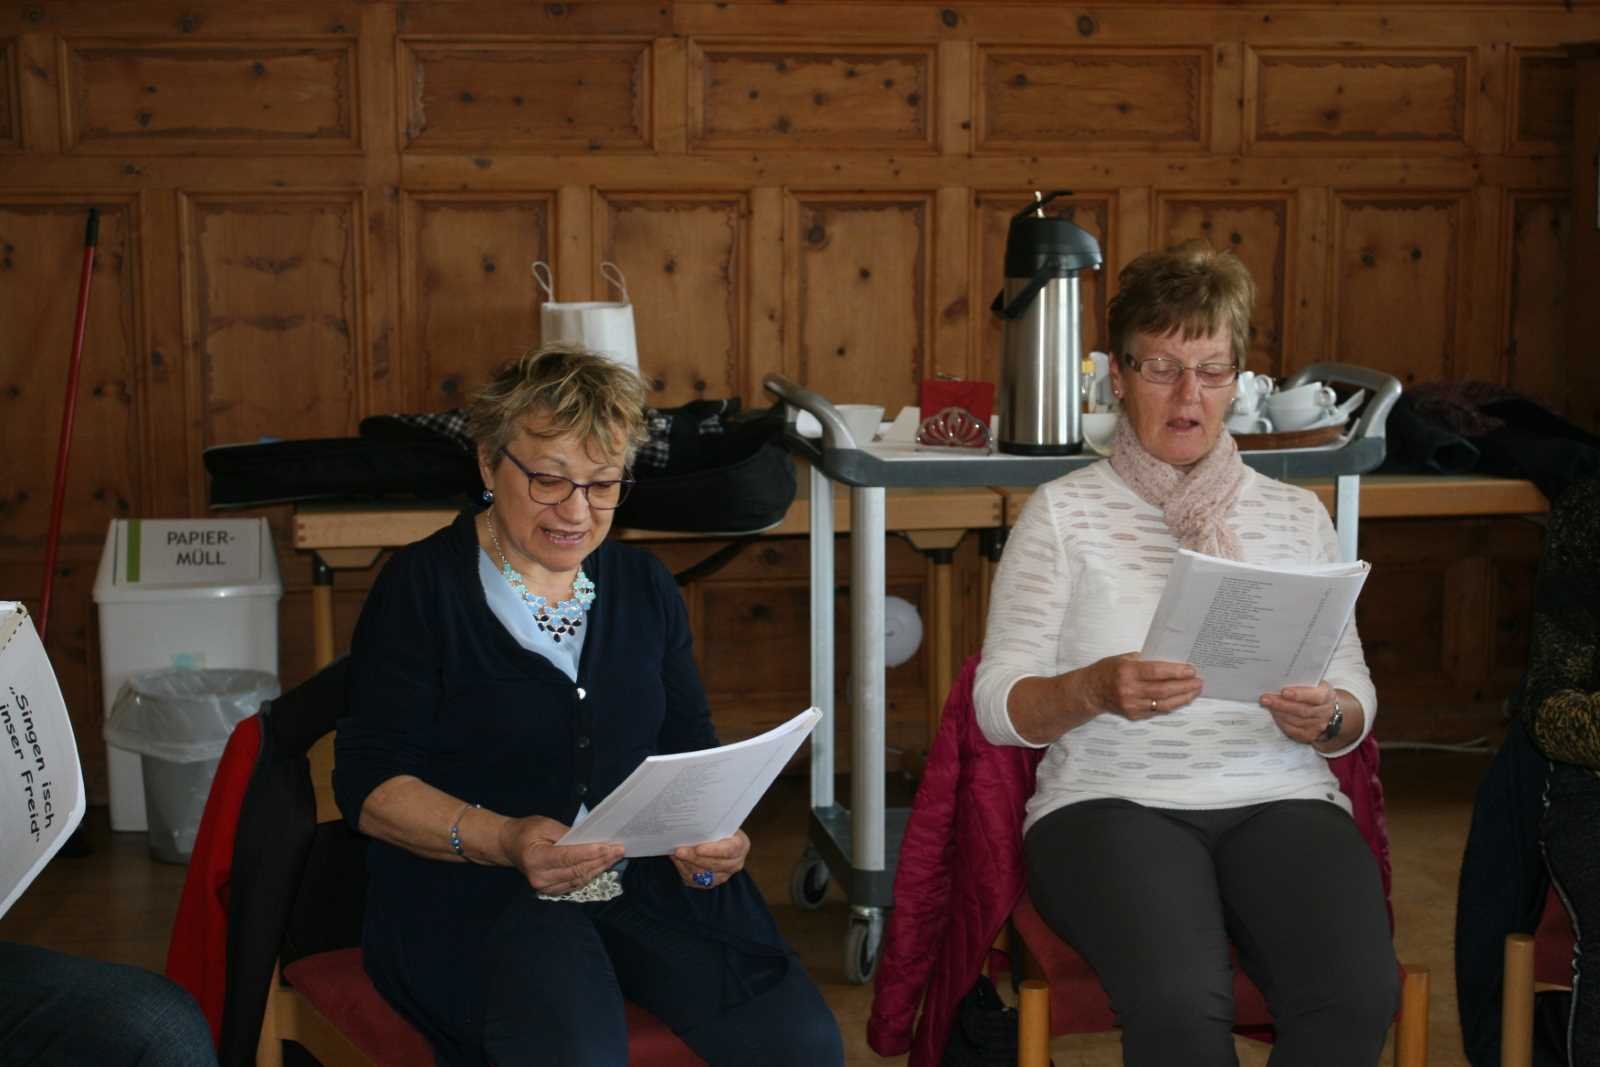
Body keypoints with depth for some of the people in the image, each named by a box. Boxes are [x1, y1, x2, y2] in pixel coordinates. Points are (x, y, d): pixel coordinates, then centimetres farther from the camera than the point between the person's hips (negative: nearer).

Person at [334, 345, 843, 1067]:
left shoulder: (643, 588, 15)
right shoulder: (422, 587, -1)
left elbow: (690, 749, 15)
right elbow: (369, 784, -7)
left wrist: (711, 830, -9)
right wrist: (502, 840, -25)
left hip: (645, 877, 4)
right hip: (475, 892, -4)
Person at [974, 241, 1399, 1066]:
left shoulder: (1296, 516, 17)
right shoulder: (1064, 512, 8)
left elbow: (1357, 698, 15)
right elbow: (997, 704, 1)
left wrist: (1328, 716, -9)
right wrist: (1096, 690, -20)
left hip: (1280, 800, 3)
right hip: (1113, 803, -2)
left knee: (1359, 992, -29)